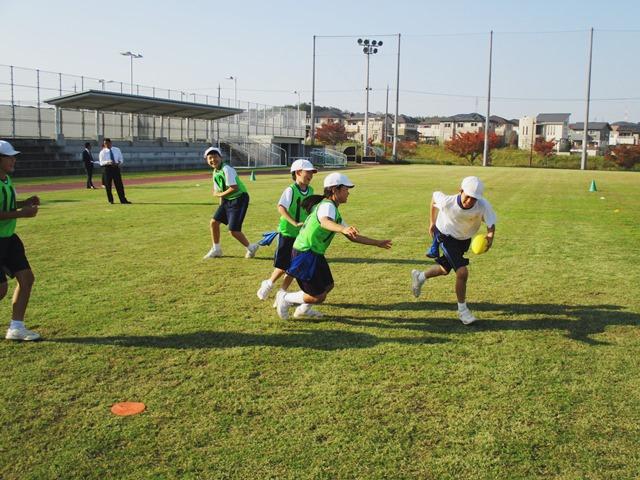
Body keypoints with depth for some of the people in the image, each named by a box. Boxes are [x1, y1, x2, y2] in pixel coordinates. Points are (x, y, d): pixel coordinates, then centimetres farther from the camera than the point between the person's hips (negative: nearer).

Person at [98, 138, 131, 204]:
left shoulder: (117, 150, 8)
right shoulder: (102, 152, 0)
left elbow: (121, 159, 11)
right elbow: (101, 162, -6)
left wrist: (119, 163, -12)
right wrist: (107, 162, -26)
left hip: (116, 168, 1)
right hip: (107, 168, -1)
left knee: (119, 185, 0)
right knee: (108, 185, 1)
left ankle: (123, 200, 3)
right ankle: (110, 200, 14)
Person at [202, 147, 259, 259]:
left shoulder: (227, 169, -19)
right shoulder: (215, 173, 8)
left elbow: (234, 188, -26)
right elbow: (217, 191, 16)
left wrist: (221, 194, -10)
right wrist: (221, 205, 5)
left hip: (239, 199, -9)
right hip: (227, 200, 9)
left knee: (233, 231, -10)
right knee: (214, 222, 8)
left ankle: (251, 247, 13)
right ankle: (216, 250, 24)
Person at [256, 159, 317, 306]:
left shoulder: (310, 191, 5)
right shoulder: (290, 190, -16)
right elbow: (281, 207, -31)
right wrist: (295, 223, -38)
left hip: (302, 235, 6)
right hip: (287, 233, -6)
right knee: (283, 266, 1)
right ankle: (268, 284, 27)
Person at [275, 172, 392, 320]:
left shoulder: (334, 210, 14)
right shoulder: (327, 206, -19)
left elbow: (352, 237, 18)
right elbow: (325, 222, -46)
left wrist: (378, 243, 17)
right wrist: (343, 229, -66)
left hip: (314, 254, 10)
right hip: (305, 254, -10)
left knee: (328, 286, 21)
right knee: (318, 297, -4)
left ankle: (303, 310, 38)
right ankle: (285, 298, 16)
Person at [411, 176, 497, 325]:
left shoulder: (483, 205, -31)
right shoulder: (447, 202, -32)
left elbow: (491, 223, -29)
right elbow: (435, 195, -12)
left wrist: (490, 237, -53)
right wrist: (432, 221, -2)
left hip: (464, 239, 4)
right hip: (447, 236, -4)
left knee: (445, 270, 22)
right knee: (462, 273, -16)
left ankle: (420, 277, 51)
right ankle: (462, 310, 4)